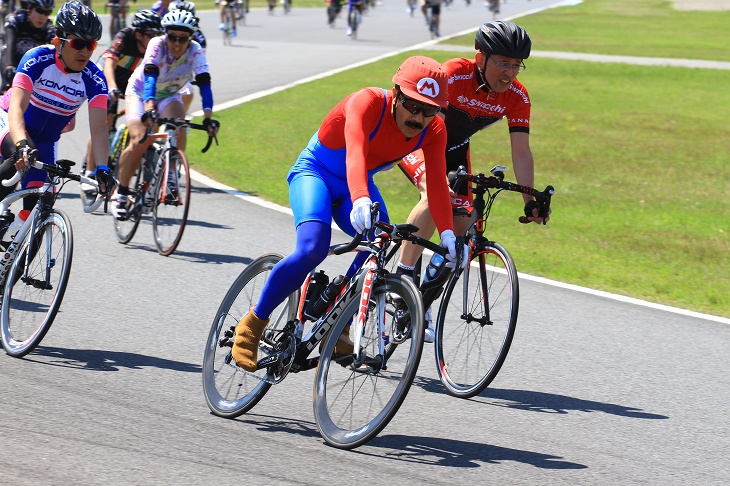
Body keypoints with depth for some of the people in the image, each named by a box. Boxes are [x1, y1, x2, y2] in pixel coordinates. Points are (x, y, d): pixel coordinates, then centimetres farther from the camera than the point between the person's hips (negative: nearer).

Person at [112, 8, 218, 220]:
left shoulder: (195, 51, -24)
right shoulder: (157, 45, -29)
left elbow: (204, 84, -33)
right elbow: (150, 77, -41)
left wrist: (208, 118, -46)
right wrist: (150, 109, -57)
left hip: (169, 95, 2)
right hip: (140, 92, -2)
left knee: (178, 130, -30)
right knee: (139, 142, -22)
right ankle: (121, 193, -6)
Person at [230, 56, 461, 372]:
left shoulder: (433, 129, -15)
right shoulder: (368, 103, -33)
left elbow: (437, 182, -22)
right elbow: (355, 151, -49)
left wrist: (446, 233, -37)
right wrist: (360, 201, -67)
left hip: (356, 185, 6)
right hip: (315, 172, -6)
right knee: (313, 249, -30)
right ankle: (253, 324, -13)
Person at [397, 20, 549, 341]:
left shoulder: (517, 96, -18)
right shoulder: (454, 75, -33)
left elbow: (521, 152, -16)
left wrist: (530, 201, -25)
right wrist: (442, 178, -54)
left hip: (454, 149, 6)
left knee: (462, 226, -7)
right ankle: (402, 277, -28)